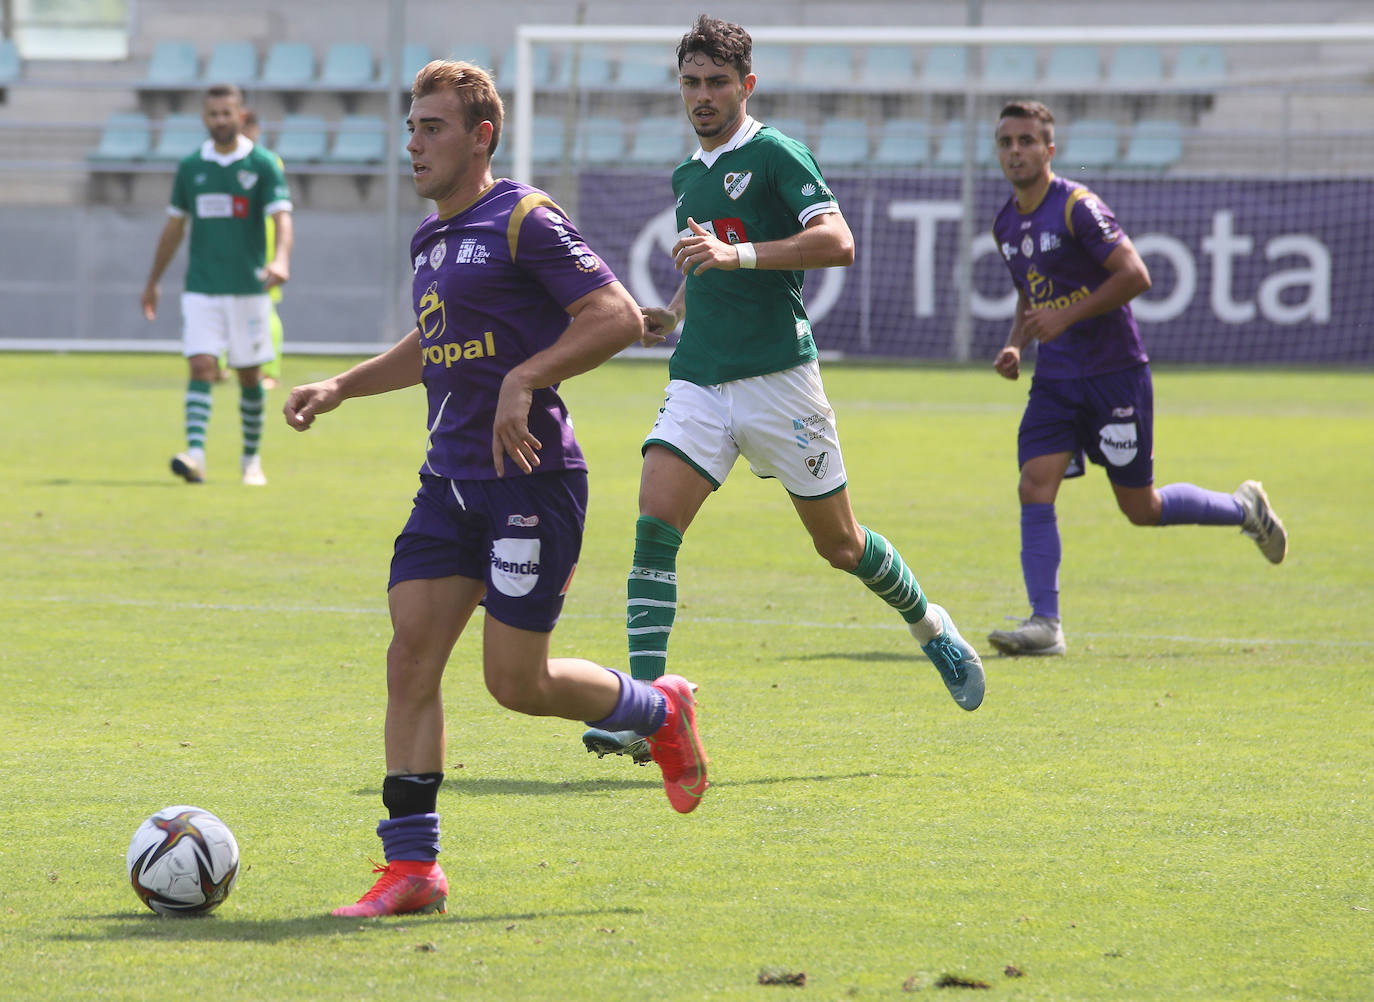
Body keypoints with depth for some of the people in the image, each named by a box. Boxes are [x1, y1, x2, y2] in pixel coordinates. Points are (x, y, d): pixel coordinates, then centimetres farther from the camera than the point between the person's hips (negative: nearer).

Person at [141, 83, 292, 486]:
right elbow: (174, 226, 17)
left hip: (248, 287, -1)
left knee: (249, 376, 7)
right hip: (201, 287, 1)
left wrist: (280, 259, -33)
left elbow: (281, 217, -13)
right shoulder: (191, 166, 7)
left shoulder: (263, 164, -2)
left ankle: (251, 460, 21)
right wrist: (153, 282, 20)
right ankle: (195, 454, -23)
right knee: (201, 367, -13)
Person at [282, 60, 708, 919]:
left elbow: (619, 317, -16)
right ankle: (412, 866, -3)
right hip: (450, 483, 8)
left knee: (517, 681, -5)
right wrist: (341, 387, 22)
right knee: (411, 657, -4)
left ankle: (661, 711, 23)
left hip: (532, 481, -8)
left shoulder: (525, 220, -10)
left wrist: (523, 378, -24)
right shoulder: (432, 241, 17)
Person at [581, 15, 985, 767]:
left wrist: (735, 254, -27)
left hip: (776, 378, -5)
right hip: (698, 379, 5)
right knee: (653, 527, -15)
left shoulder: (774, 155, -5)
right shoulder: (687, 176, 18)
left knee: (839, 544, 7)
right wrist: (671, 314, 18)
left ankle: (928, 625, 36)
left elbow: (837, 242, -19)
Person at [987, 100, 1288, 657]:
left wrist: (1065, 317, -22)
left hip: (1114, 374, -6)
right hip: (1054, 380, 6)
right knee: (1034, 490, -11)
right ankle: (1045, 625, -11)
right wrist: (1015, 345, 5)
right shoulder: (1006, 225, 10)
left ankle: (1244, 509, 27)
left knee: (1141, 509, 2)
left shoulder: (1077, 207, -14)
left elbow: (1135, 276, -20)